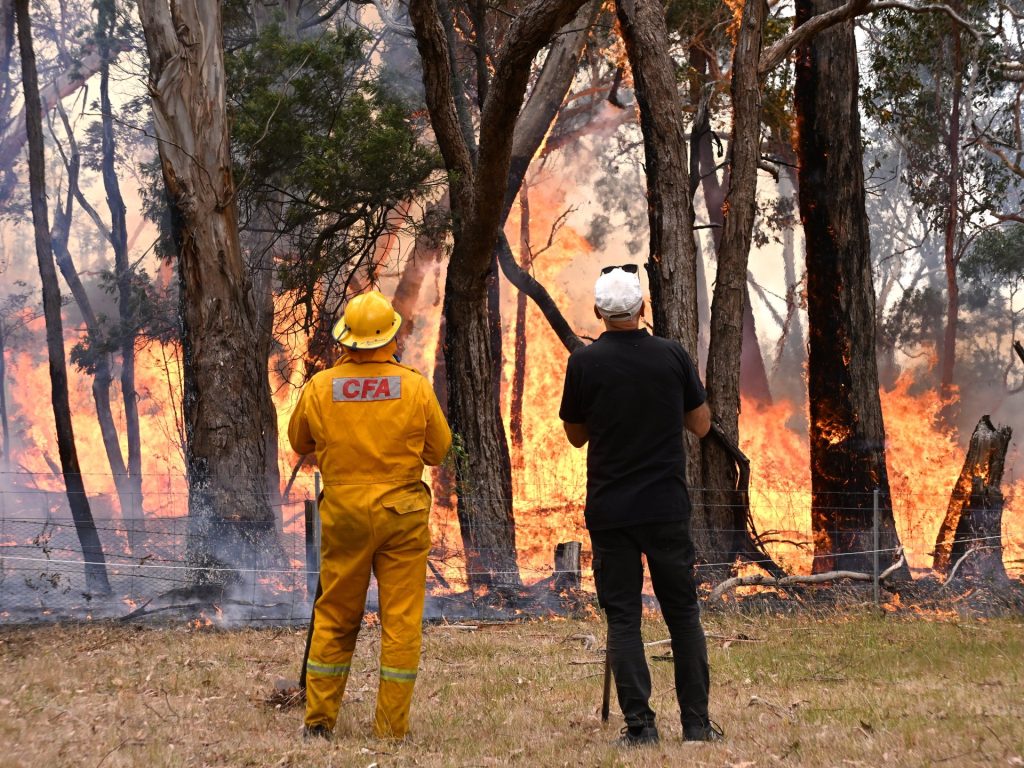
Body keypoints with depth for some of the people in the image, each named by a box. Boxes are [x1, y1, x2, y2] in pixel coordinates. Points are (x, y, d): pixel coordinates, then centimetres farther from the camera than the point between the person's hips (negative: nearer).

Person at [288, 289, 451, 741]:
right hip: (402, 513, -1)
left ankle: (319, 719, 16)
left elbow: (299, 442, 11)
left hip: (343, 513, 2)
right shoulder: (415, 388, -8)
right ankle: (391, 729, 4)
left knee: (334, 619, 13)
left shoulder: (320, 388, -5)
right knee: (401, 622, 4)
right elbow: (438, 450, 2)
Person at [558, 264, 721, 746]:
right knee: (682, 612, 10)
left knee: (623, 617, 2)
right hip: (666, 507, 1)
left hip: (609, 509, -1)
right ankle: (696, 721, 9)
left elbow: (575, 436, 7)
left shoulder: (584, 363, -5)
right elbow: (701, 425, 9)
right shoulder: (672, 356, -1)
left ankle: (639, 725, -5)